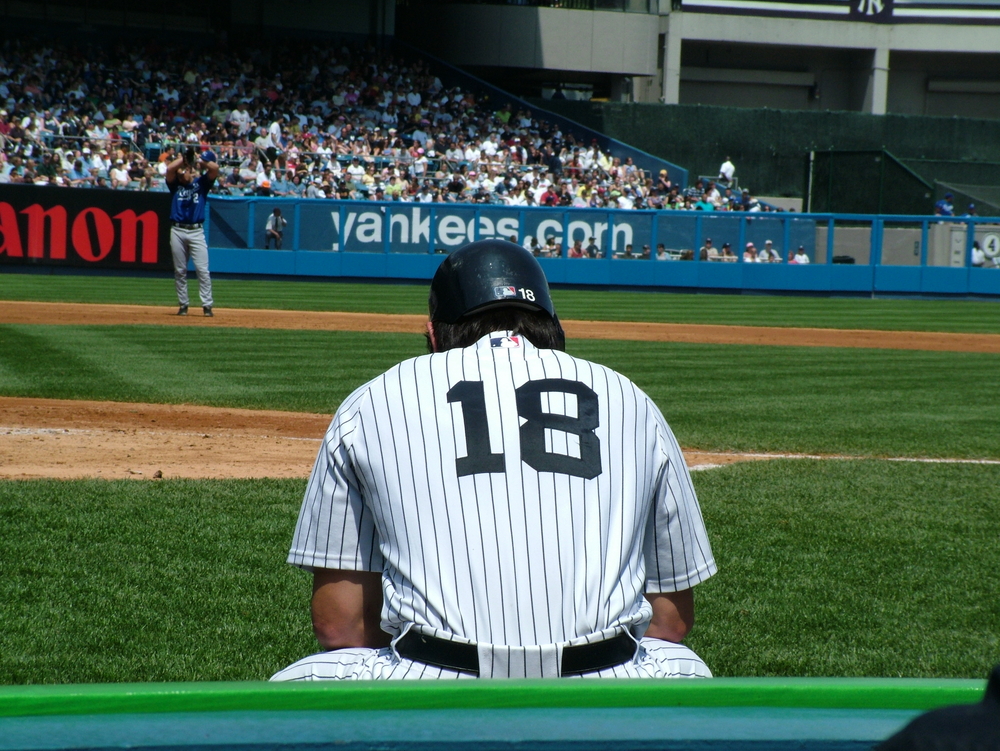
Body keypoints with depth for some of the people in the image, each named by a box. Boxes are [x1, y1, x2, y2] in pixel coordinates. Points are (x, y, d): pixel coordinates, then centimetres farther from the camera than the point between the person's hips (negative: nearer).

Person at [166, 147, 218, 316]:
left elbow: (214, 168, -3)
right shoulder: (175, 185, 12)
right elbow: (169, 169, -6)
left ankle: (207, 305, -7)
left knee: (202, 269, -8)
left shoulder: (201, 183, 11)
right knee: (180, 271, 4)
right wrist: (184, 156, 1)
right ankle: (183, 305, 10)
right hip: (177, 231, 1)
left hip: (196, 231, -1)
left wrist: (197, 159, 3)